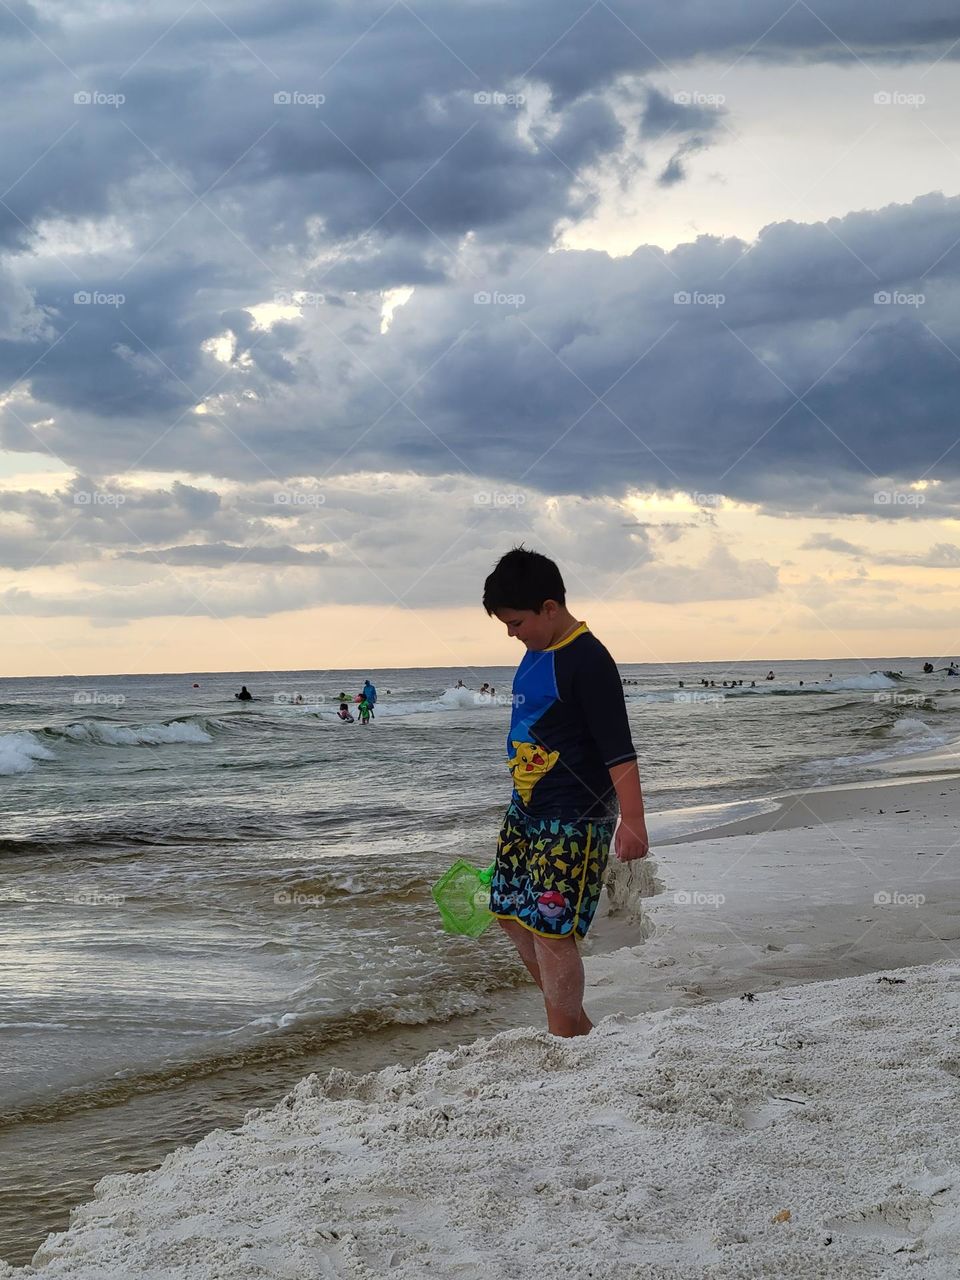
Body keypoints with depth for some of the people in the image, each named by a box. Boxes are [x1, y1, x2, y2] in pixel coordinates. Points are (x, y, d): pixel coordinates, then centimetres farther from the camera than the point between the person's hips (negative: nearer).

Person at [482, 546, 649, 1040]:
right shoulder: (537, 653, 10)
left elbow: (619, 749, -21)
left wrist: (632, 822, -24)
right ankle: (574, 1022, 29)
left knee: (550, 928, -9)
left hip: (573, 819, -10)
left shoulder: (587, 661, -18)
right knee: (512, 913, 15)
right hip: (527, 812, 10)